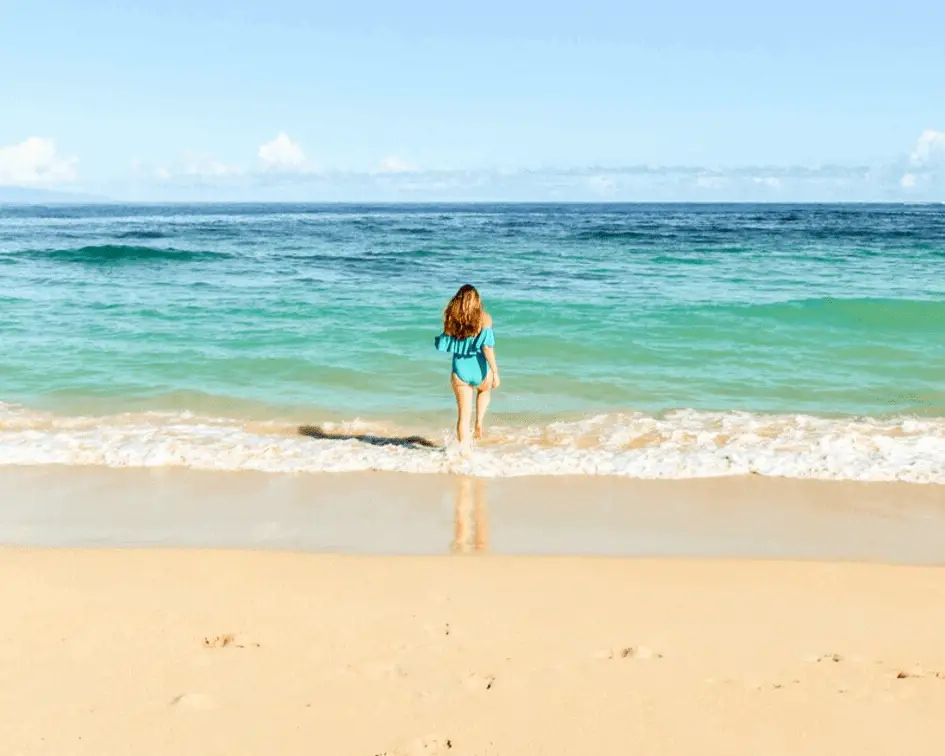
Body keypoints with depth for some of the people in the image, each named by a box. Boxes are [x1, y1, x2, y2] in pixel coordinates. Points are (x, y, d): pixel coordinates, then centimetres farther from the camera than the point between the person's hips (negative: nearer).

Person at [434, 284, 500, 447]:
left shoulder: (451, 318, -2)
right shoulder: (484, 318, -9)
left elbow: (443, 344, 4)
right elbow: (487, 347, -15)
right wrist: (495, 372, -13)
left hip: (460, 371, 1)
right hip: (480, 369, -1)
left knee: (463, 415, 10)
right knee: (485, 390, 35)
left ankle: (464, 449, 7)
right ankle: (479, 423, 20)